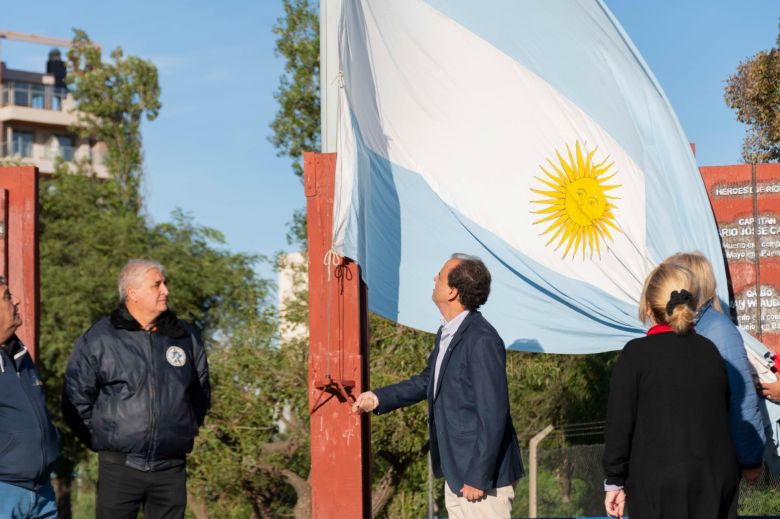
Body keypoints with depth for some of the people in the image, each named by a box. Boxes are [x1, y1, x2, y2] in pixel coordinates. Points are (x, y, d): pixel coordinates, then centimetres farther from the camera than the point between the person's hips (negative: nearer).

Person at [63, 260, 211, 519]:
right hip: (119, 468, -3)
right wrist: (101, 439, 3)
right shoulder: (98, 340, -4)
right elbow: (76, 400, 0)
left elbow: (200, 393, 21)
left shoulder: (184, 337, 8)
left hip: (171, 468, 3)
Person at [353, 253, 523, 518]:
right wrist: (379, 398, 19)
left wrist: (478, 477, -22)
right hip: (456, 473, 10)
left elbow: (493, 415, -23)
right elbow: (428, 380, 25)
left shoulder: (482, 340, -22)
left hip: (482, 476, -10)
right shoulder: (447, 334, 8)